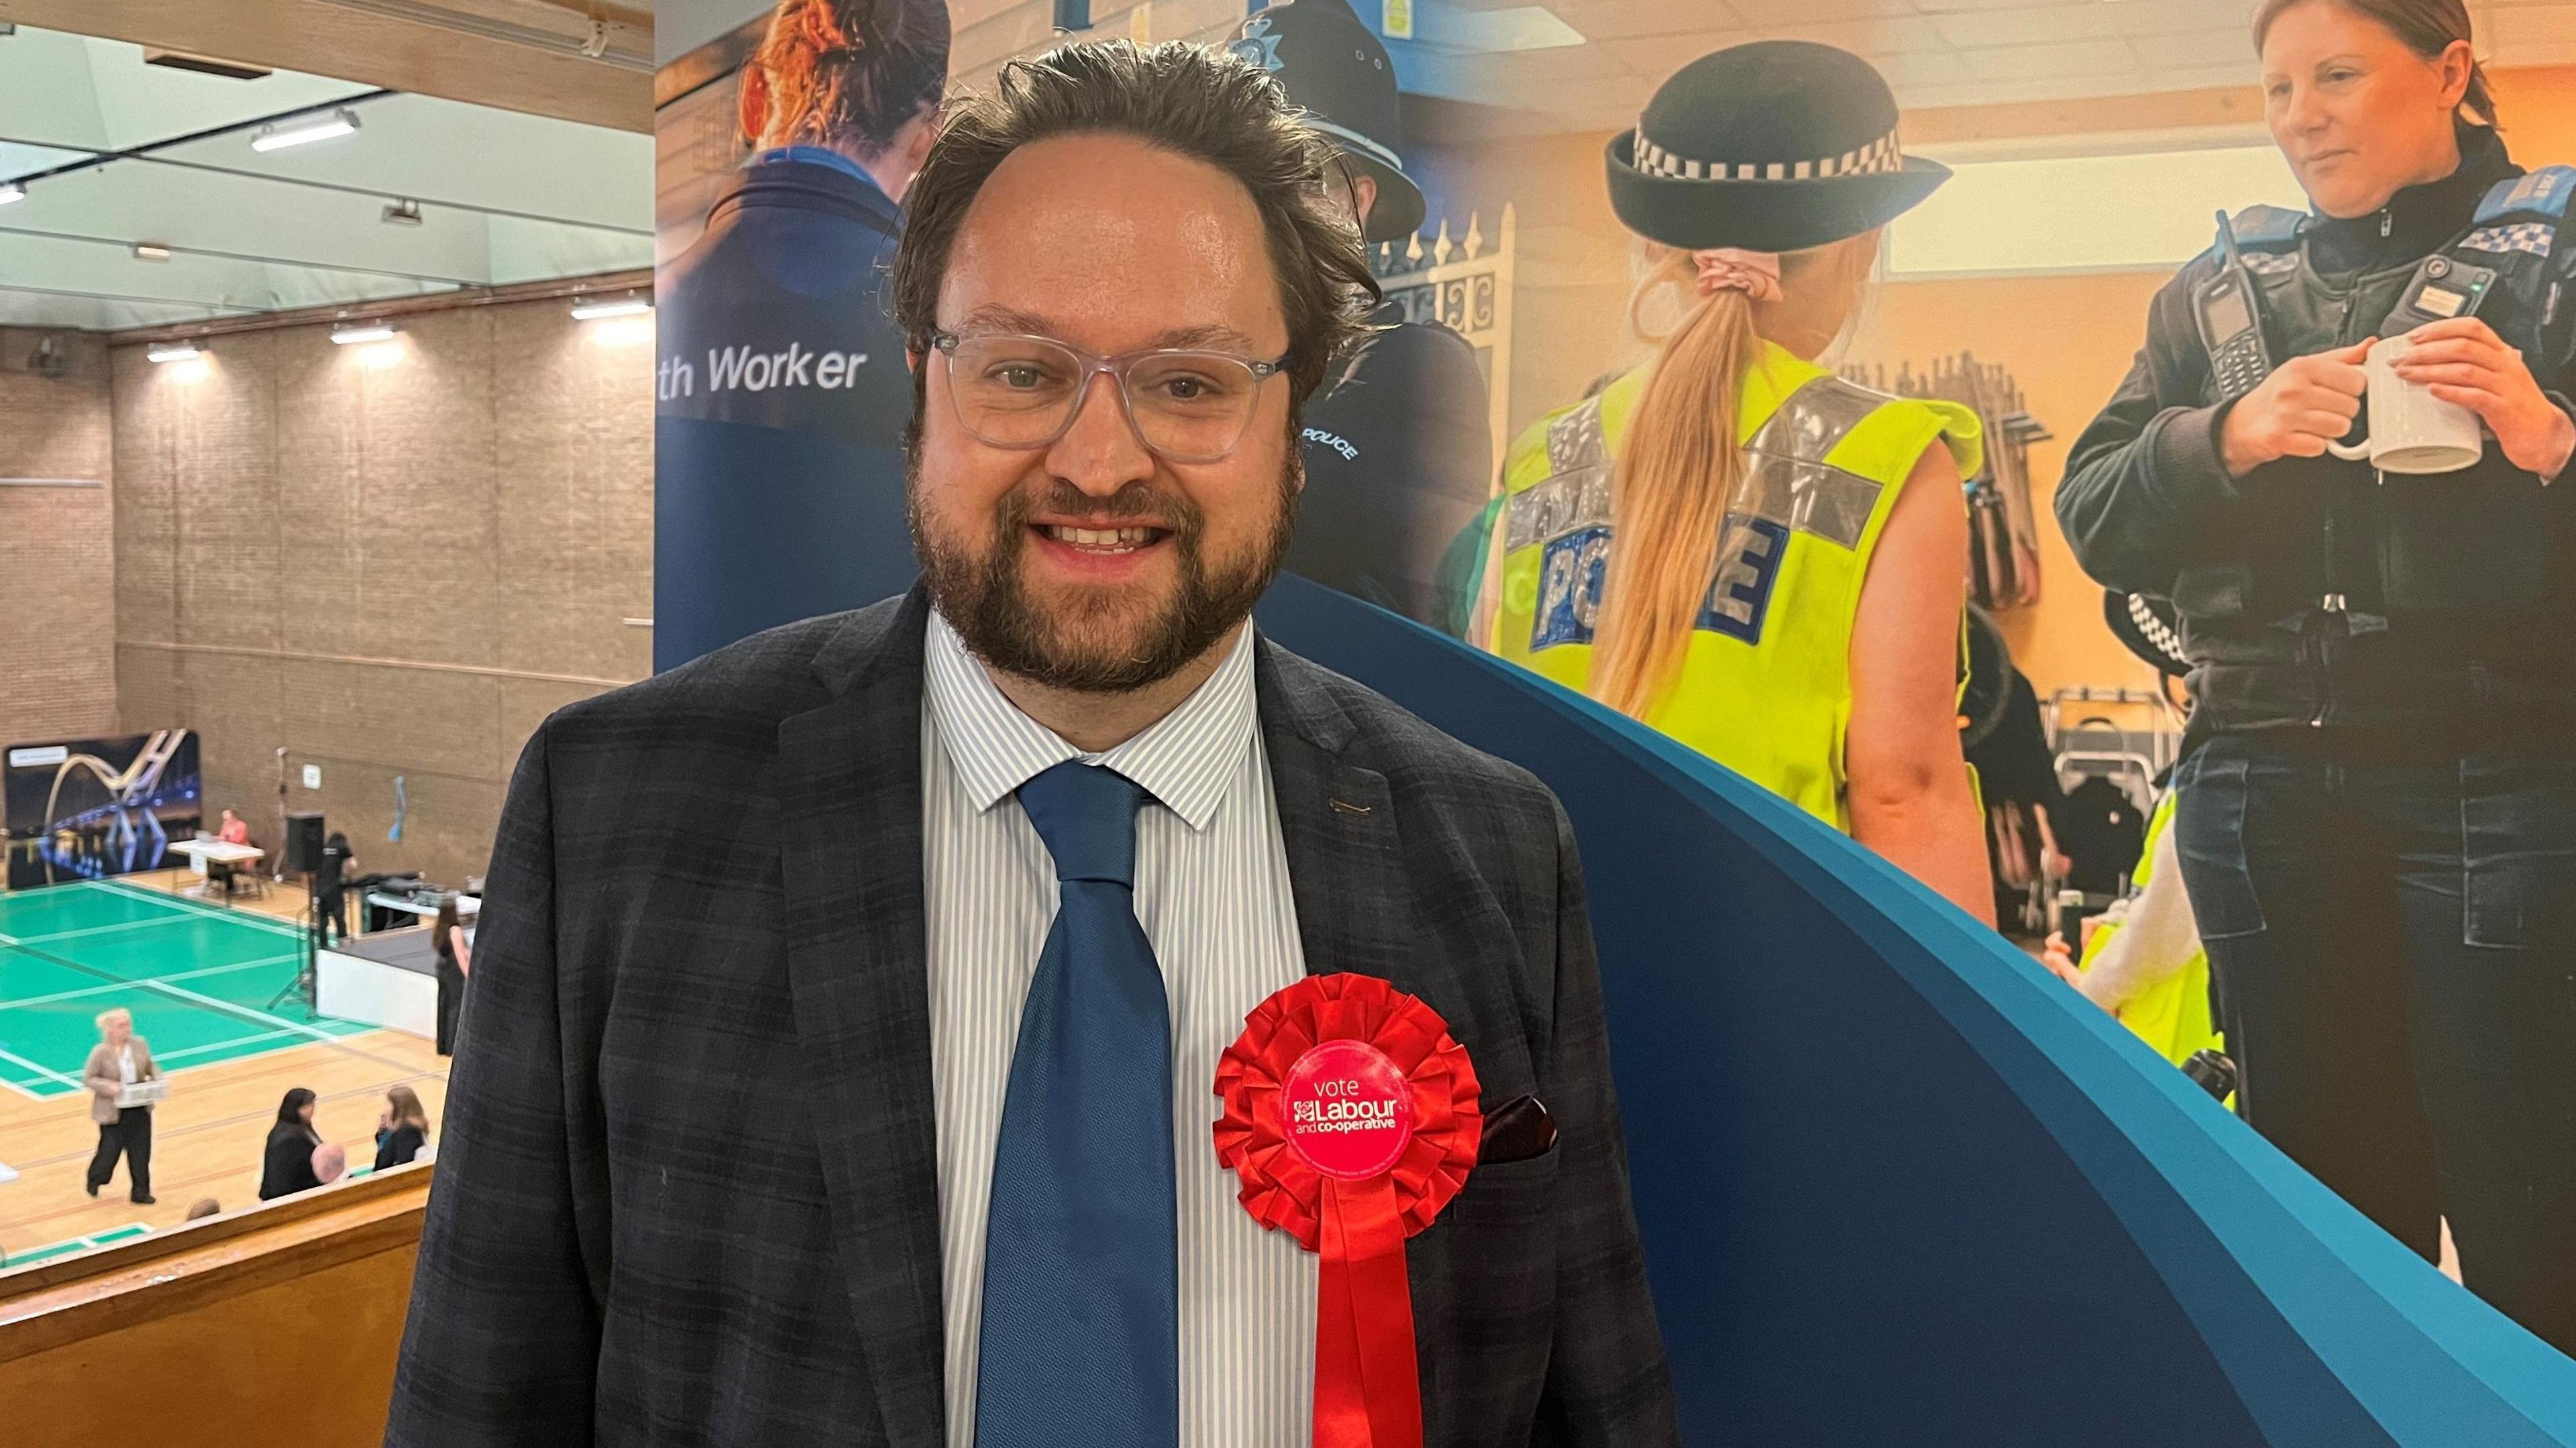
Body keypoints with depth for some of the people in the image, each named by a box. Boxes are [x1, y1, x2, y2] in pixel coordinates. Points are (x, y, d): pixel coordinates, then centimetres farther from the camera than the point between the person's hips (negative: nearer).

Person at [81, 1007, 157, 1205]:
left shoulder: (140, 1045, -4)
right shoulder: (100, 1052, -15)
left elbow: (150, 1067, 9)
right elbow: (87, 1078, -10)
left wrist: (158, 1079, -10)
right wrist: (109, 1086, -25)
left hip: (140, 1108, 4)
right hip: (113, 1111, -3)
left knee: (141, 1151, 7)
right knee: (110, 1150, 11)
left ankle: (140, 1193, 19)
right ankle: (95, 1180, 43)